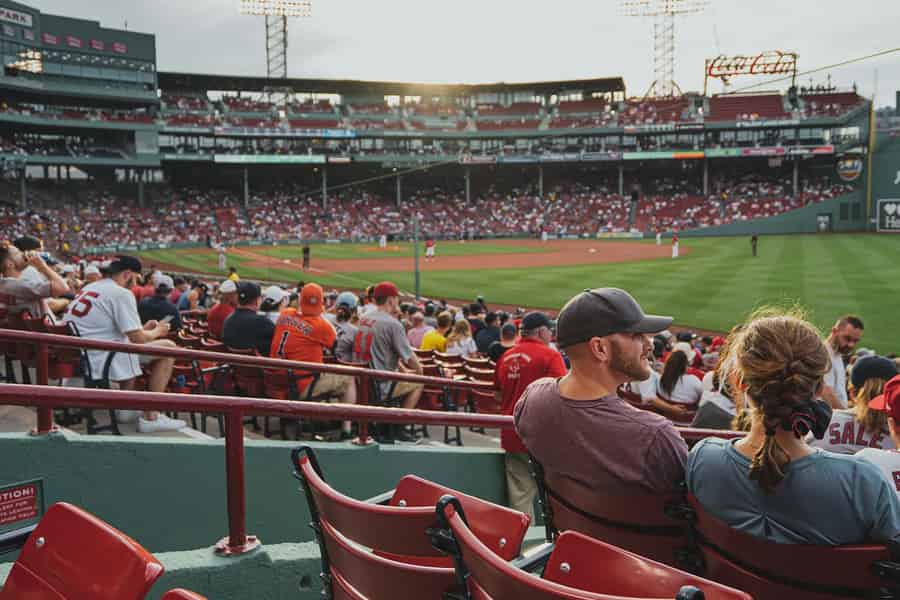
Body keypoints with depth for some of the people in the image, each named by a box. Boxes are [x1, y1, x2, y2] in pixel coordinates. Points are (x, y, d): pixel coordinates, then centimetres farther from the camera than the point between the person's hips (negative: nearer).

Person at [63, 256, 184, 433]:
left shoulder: (88, 288, 17)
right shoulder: (121, 293, -12)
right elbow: (138, 339, -14)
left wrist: (143, 328, 28)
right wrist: (156, 332, 6)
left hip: (78, 358, 10)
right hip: (99, 361, -10)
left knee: (130, 349, 33)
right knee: (167, 348, -5)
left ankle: (125, 408, 30)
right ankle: (151, 417, -5)